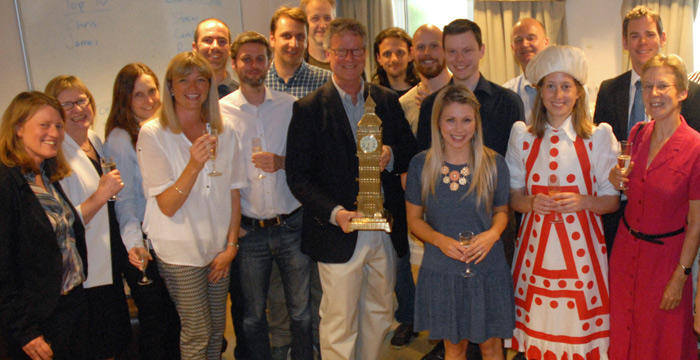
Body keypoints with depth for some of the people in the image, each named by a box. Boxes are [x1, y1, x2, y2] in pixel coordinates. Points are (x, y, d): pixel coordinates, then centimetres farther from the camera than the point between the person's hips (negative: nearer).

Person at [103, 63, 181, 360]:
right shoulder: (120, 139, -11)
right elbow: (124, 199, -14)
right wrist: (133, 243, -27)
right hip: (145, 247, -6)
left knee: (176, 317, 15)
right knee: (155, 320, 6)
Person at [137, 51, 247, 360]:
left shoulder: (224, 132, 3)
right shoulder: (152, 134, -10)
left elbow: (233, 192, 8)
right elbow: (167, 206, -15)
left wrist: (231, 245, 2)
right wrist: (194, 166, -30)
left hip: (219, 248, 4)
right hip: (179, 251, -4)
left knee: (217, 329, 14)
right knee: (197, 332, 5)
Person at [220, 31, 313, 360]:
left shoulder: (290, 106, 2)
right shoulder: (219, 111, -2)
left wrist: (283, 162, -13)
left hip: (291, 225, 1)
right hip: (247, 230, -1)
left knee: (301, 309, 12)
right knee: (253, 314, 13)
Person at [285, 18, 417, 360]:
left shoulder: (388, 100, 8)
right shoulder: (308, 108, -5)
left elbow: (410, 149, 12)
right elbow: (297, 175, -8)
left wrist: (391, 155, -12)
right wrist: (334, 212, -22)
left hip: (385, 231, 5)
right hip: (339, 235, -4)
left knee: (378, 315, 18)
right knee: (339, 326, 4)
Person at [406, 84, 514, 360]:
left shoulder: (494, 164, -6)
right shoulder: (421, 165, -7)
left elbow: (501, 211, 7)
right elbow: (414, 218, 1)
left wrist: (493, 233, -15)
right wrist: (440, 239, -17)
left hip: (487, 270, 0)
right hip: (441, 272, 0)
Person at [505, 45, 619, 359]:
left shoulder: (599, 136, 0)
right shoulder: (522, 135, 3)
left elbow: (611, 201, 2)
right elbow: (514, 197, 8)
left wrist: (583, 202, -17)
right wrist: (532, 202, -14)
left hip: (581, 246, -1)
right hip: (535, 246, 1)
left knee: (579, 329, 4)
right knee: (536, 330, 6)